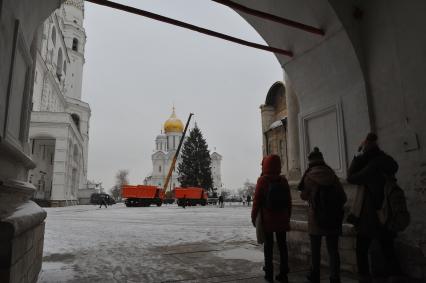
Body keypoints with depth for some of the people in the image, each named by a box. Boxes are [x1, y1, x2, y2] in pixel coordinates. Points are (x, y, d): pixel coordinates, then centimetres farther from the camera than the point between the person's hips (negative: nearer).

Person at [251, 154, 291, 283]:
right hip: (282, 219, 3)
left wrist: (253, 216, -1)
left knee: (268, 246, 7)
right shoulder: (283, 180, 0)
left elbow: (257, 200, -12)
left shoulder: (262, 180, -11)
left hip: (267, 219, -3)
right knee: (282, 245, 10)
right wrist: (288, 216, 16)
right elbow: (289, 201, 5)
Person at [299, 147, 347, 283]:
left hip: (316, 218, -2)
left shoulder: (309, 176, -8)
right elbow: (343, 197, 3)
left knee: (315, 249, 13)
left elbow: (304, 196, 2)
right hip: (333, 219, 2)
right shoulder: (332, 175, 1)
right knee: (333, 250, 7)